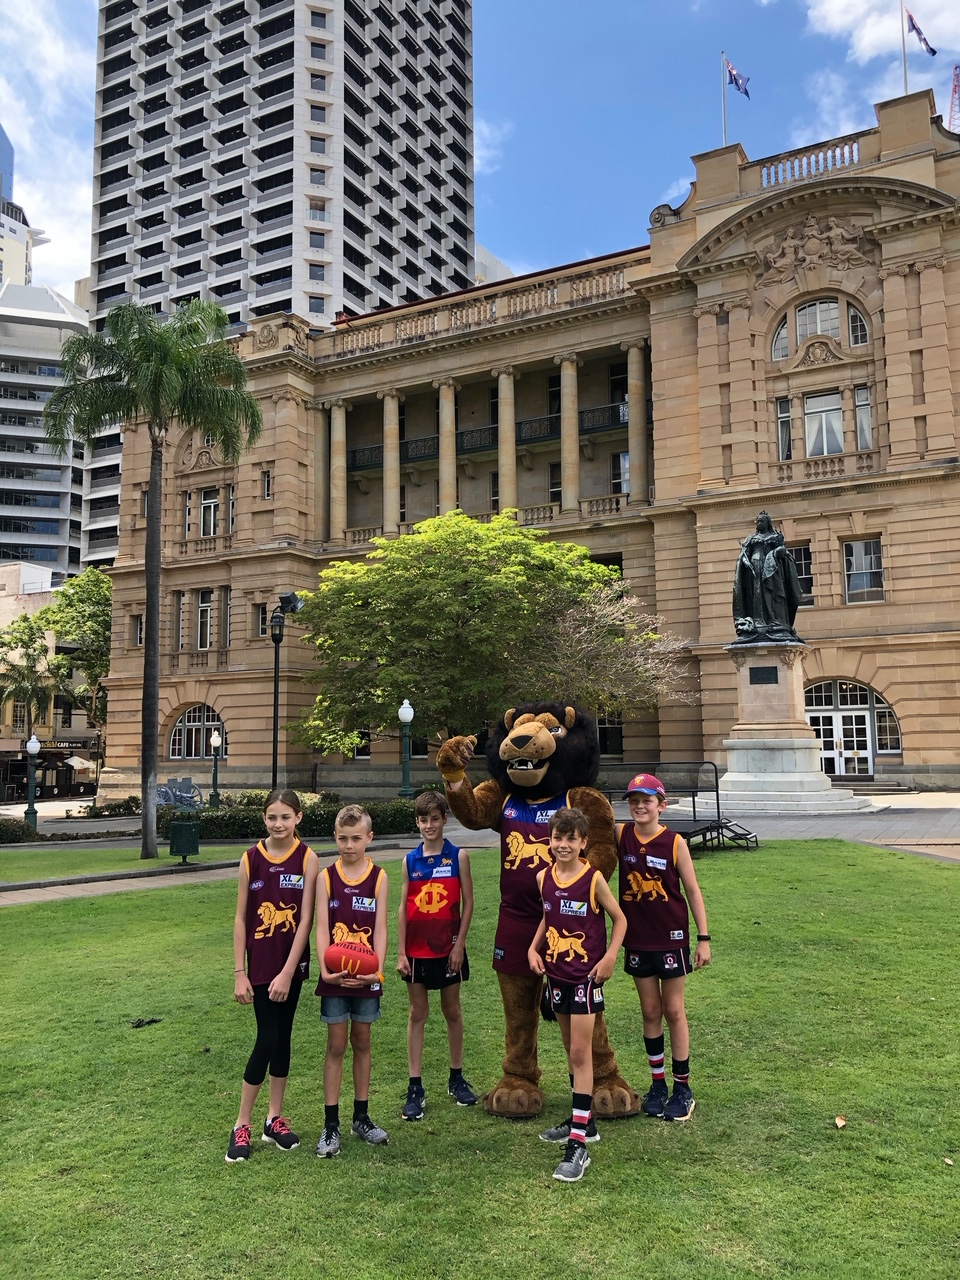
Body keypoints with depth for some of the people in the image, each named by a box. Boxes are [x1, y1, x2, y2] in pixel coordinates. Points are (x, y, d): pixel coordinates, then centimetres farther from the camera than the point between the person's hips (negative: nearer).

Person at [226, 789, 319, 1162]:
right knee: (267, 1039, -3)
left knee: (282, 1038, 11)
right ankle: (242, 1125, 13)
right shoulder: (250, 858, -5)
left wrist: (288, 972, -12)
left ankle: (275, 1119, 26)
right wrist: (239, 973, -4)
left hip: (292, 964, 1)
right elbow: (240, 918, -2)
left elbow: (306, 919, -9)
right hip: (260, 963, -1)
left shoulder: (307, 858, -8)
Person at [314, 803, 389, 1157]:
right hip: (335, 975, -1)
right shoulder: (326, 877, -4)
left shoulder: (379, 877, -3)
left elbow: (380, 929, -6)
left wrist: (378, 969, -19)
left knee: (362, 1043, 13)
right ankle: (331, 1124, 14)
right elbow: (322, 928, -9)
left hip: (366, 975, 1)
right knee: (336, 1046, 5)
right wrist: (324, 968, -22)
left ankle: (361, 1117, 26)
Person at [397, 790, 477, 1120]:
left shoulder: (458, 856, -5)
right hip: (417, 950, 1)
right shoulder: (410, 861, 1)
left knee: (452, 1010, 11)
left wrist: (460, 944, -8)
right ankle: (415, 1087, 12)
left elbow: (467, 902, -3)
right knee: (417, 1014, 7)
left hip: (448, 948, -1)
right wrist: (401, 952, -1)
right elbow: (403, 908, 2)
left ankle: (457, 1078, 26)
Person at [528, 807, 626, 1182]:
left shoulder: (593, 878, -15)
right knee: (571, 1050, 18)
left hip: (585, 976, -6)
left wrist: (610, 957, -17)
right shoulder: (544, 878, 0)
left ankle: (579, 1146, -3)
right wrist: (534, 948, 2)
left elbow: (619, 919, -6)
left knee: (581, 1054, -6)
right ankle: (582, 1123, 33)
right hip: (556, 974, 6)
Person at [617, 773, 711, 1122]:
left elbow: (693, 892, -5)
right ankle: (657, 1083, 26)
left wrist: (703, 938, -5)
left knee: (673, 1011, 7)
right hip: (637, 939, 3)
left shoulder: (675, 842, -10)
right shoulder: (620, 835, -3)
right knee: (650, 1012, 13)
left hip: (671, 937, -2)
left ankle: (682, 1088, 19)